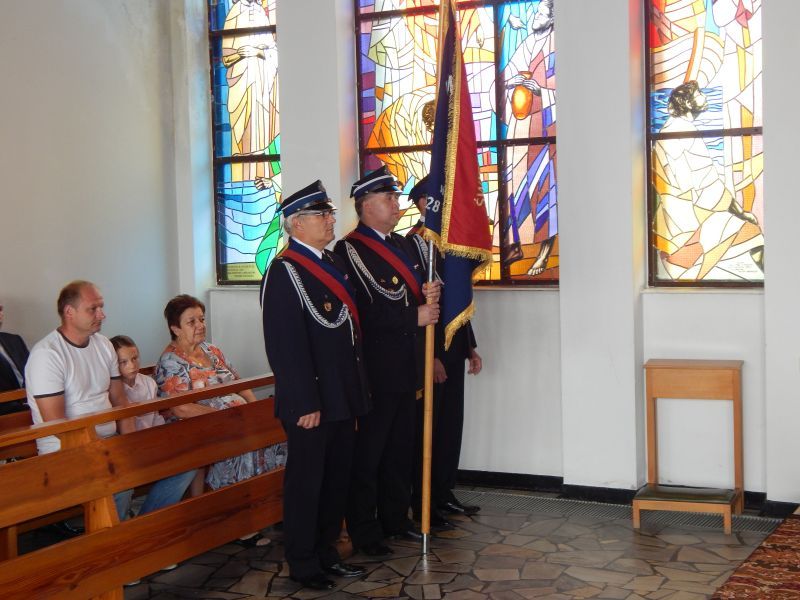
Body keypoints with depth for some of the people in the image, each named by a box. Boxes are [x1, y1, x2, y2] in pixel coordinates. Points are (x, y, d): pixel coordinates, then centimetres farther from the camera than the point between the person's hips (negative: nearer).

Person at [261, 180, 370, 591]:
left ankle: (327, 553, 31)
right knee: (306, 482, 4)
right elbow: (286, 347, -19)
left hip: (343, 398, 9)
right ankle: (302, 564, 18)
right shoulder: (284, 272, -15)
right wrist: (305, 404, -20)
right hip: (312, 402, -9)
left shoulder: (333, 263, 13)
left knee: (337, 479, 17)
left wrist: (358, 389, 15)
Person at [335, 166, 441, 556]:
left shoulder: (402, 244, 15)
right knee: (368, 452, 1)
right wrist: (415, 316, -17)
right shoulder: (349, 251, -12)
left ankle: (395, 519, 29)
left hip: (406, 367, 8)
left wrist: (429, 295, -3)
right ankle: (364, 531, 10)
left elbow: (417, 289, 22)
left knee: (401, 448, 16)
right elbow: (364, 313, -20)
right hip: (375, 370, -8)